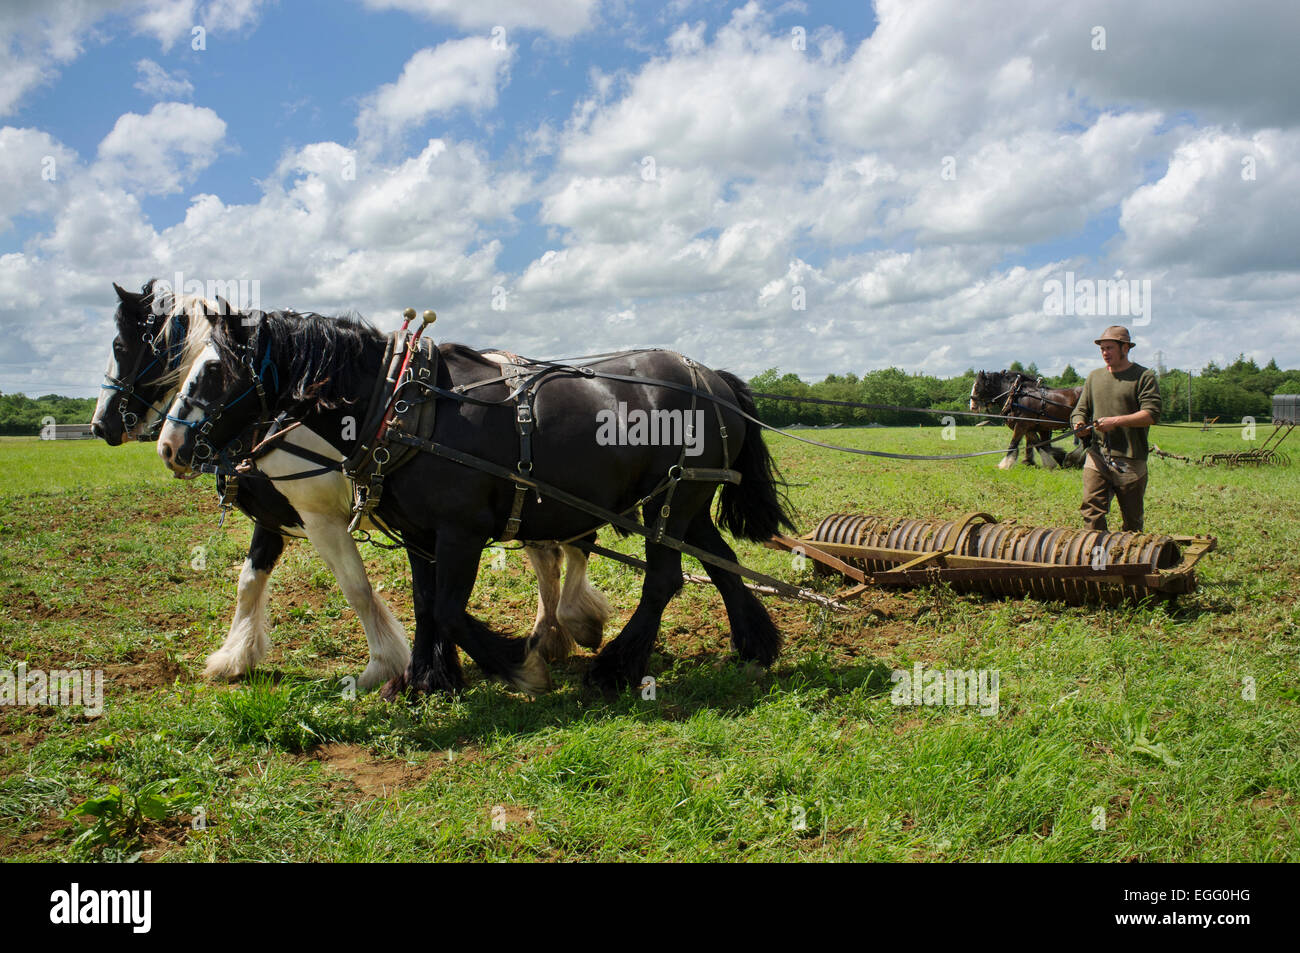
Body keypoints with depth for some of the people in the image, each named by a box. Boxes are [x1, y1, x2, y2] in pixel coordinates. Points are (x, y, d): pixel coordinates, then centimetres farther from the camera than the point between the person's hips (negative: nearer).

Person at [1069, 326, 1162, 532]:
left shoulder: (1144, 376, 0)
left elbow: (1152, 414, -10)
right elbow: (1081, 409, 20)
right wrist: (1080, 424, -3)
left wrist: (1116, 421, -19)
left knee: (1133, 519, 6)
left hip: (1131, 459, -3)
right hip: (1098, 455, 4)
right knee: (1091, 511, -9)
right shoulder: (1095, 377, 16)